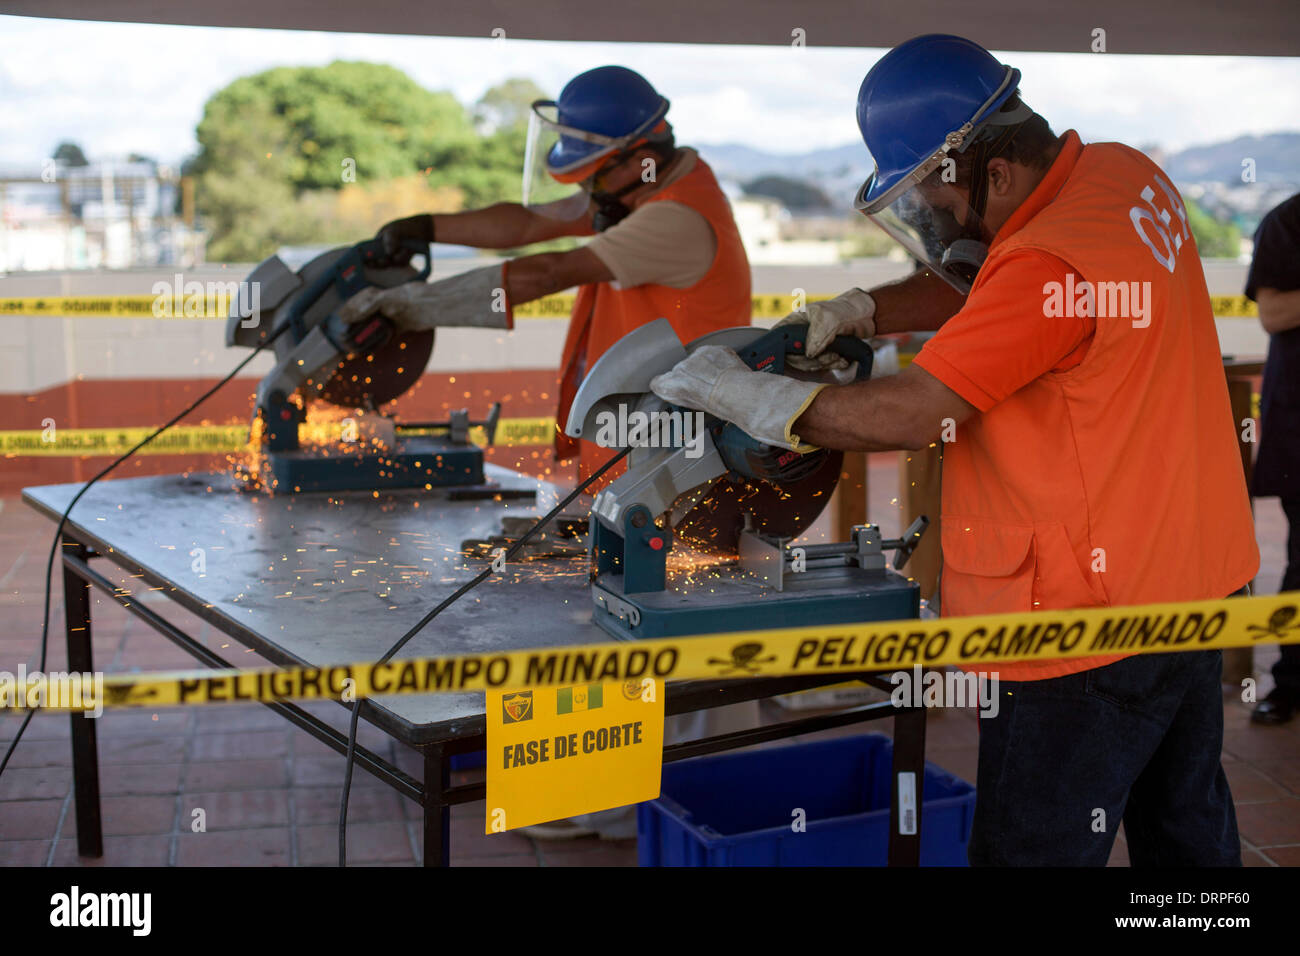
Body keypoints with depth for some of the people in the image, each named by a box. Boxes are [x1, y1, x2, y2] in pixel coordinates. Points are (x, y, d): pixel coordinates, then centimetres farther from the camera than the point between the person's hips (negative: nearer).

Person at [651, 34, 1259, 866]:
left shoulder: (1051, 265, -27)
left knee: (1030, 848, 4)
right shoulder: (1127, 175, 2)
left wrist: (735, 392, -17)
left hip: (1093, 622, -10)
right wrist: (857, 314, 2)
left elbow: (911, 415, -25)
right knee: (1186, 827, 24)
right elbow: (975, 286, 14)